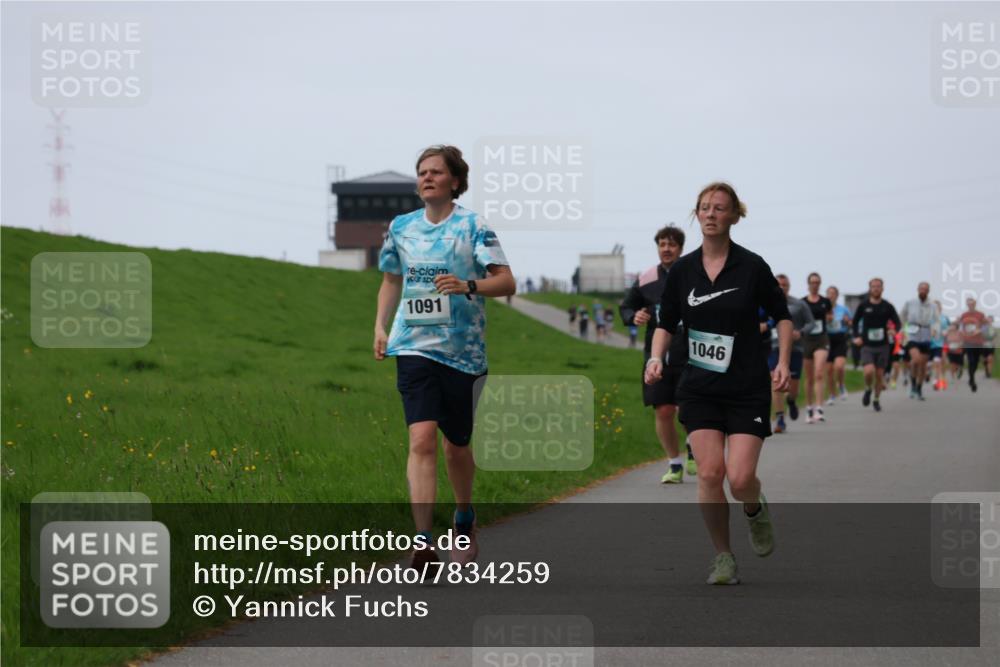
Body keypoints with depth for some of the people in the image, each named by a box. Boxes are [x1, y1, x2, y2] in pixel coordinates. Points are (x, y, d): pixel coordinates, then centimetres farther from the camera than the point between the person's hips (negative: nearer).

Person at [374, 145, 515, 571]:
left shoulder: (472, 226, -3)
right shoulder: (401, 227, 8)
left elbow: (507, 282, -7)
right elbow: (391, 279, 23)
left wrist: (468, 286, -25)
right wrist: (380, 326, 9)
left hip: (463, 350, -1)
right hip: (415, 347, 1)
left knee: (456, 445, 10)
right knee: (422, 439, -15)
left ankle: (464, 520, 39)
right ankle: (423, 542, -21)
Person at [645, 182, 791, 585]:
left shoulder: (752, 266, -4)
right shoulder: (682, 270, 3)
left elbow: (781, 314, 7)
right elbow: (666, 323, 13)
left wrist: (783, 363, -4)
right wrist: (656, 357, -5)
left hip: (749, 389, -2)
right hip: (699, 389, 2)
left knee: (741, 478, -12)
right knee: (710, 472, -10)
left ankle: (756, 510, 25)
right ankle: (723, 557, 6)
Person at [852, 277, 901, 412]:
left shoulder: (887, 306, 3)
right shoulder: (863, 305, 2)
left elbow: (897, 323, 4)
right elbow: (855, 321, 13)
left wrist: (895, 330, -18)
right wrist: (856, 337, 0)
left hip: (882, 345, 1)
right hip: (867, 345, -1)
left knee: (879, 373, 4)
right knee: (869, 371, -19)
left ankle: (876, 400, 21)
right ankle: (868, 390, 11)